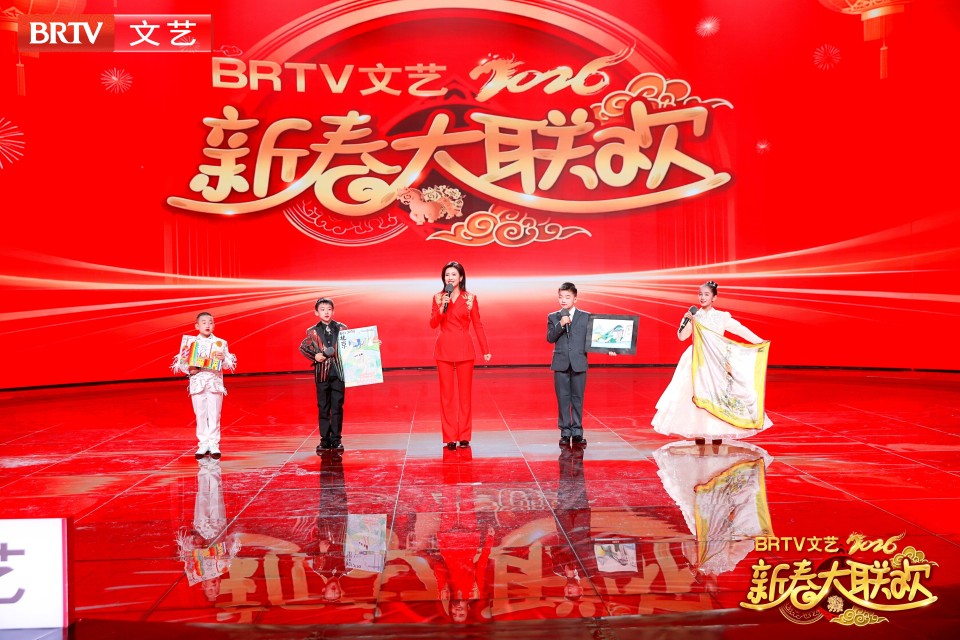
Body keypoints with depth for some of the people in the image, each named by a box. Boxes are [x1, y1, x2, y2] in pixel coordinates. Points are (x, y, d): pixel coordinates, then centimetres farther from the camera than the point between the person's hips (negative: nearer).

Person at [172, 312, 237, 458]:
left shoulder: (220, 343, 4)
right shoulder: (190, 342, 4)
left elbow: (228, 365, 2)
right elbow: (181, 362, 5)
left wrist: (223, 359, -19)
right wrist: (189, 369, -13)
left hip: (215, 383, 0)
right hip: (197, 383, 1)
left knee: (214, 414, 0)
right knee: (201, 415, 4)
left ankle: (213, 444, 6)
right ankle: (203, 444, 12)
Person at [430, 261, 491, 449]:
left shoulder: (470, 298, 3)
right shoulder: (438, 298, 6)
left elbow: (478, 325, 4)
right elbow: (433, 324, -2)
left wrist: (486, 350, 2)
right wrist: (442, 306, -16)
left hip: (464, 349, -1)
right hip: (444, 349, 1)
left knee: (465, 393, 2)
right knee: (447, 394, 1)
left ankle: (464, 436, 11)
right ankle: (450, 437, 7)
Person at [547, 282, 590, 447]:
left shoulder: (586, 317, 4)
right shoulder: (553, 317, 6)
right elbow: (550, 338, -5)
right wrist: (561, 324, -18)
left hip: (579, 363, 0)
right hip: (561, 364, 1)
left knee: (577, 399, 5)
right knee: (563, 399, 4)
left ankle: (577, 432, 13)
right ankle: (565, 433, 11)